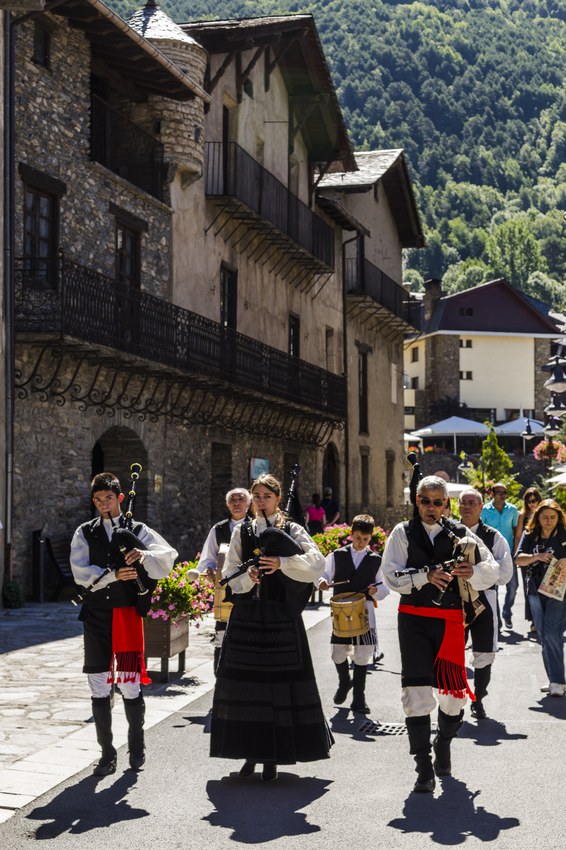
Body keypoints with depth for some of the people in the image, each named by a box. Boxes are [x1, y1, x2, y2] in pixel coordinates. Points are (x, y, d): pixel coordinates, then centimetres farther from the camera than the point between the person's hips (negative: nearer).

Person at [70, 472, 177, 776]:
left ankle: (136, 747, 18)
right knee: (99, 687, 4)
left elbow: (169, 556, -6)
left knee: (131, 684, -2)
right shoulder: (85, 533, 9)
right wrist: (114, 575, -18)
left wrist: (145, 555, -26)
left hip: (128, 614, -1)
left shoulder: (138, 531, 7)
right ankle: (107, 754, 14)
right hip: (96, 614, 2)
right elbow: (81, 573, -5)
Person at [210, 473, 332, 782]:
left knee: (280, 683, -3)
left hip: (281, 616, -3)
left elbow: (316, 563, -13)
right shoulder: (242, 532, 10)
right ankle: (250, 751, 18)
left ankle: (273, 757, 7)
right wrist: (248, 578, -15)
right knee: (245, 684, 4)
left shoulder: (292, 530, 2)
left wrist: (283, 563, -25)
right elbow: (230, 574, 5)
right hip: (246, 615, 3)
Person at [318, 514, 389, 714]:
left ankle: (358, 698, 12)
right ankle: (344, 682, 35)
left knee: (363, 654, 1)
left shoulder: (375, 560, 4)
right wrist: (322, 581, -18)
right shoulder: (337, 555, 4)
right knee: (338, 653, 4)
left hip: (364, 612, 0)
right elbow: (324, 573, 5)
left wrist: (376, 590, -14)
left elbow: (385, 586, 8)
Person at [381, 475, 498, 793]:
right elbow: (392, 575, -7)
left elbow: (492, 571, 6)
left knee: (454, 691, 8)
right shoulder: (403, 533, 3)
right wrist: (427, 575, -21)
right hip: (414, 620, -2)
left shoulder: (460, 534, 8)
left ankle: (444, 744, 37)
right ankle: (424, 768, 2)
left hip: (450, 621, 2)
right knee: (417, 692, -7)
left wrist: (473, 572, -16)